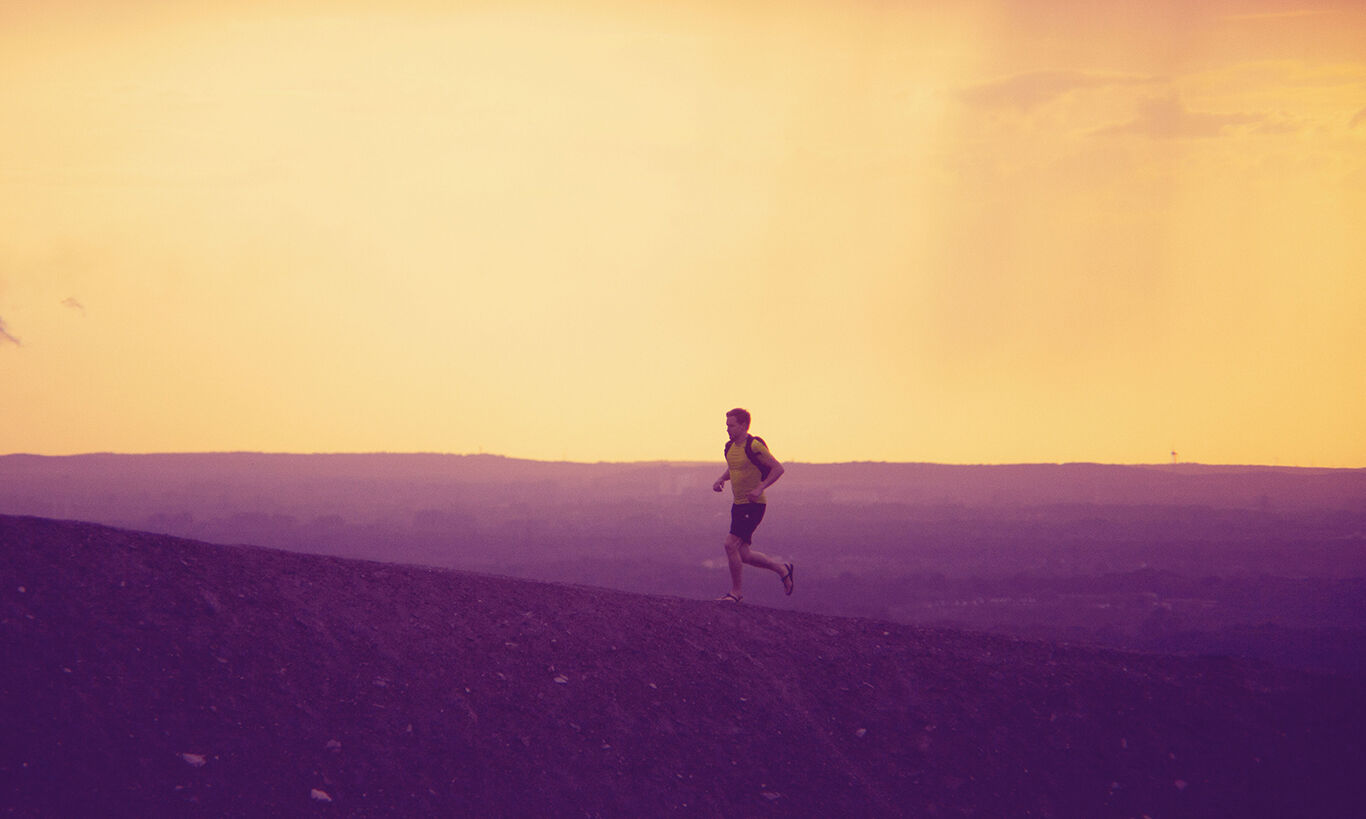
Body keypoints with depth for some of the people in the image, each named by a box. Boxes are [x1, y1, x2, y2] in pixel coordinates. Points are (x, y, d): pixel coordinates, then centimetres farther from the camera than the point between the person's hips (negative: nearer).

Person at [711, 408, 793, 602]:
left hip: (754, 505, -9)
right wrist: (721, 480, 8)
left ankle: (736, 591, -4)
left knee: (731, 544, -16)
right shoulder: (731, 447, 9)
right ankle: (782, 569, 28)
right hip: (738, 505, 9)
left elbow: (778, 468, -14)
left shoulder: (754, 446, -16)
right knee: (743, 555, 8)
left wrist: (760, 489, -21)